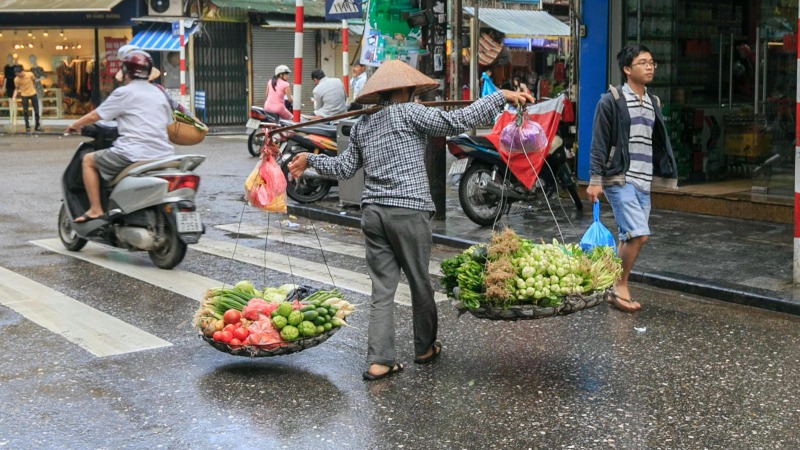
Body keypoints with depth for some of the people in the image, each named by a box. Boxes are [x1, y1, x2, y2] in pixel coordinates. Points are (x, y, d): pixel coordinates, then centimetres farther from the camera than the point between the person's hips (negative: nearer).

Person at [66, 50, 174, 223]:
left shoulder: (124, 92, -1)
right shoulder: (159, 93, 17)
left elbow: (94, 116, 2)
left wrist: (74, 125, 21)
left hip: (135, 154, -7)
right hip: (163, 154, 7)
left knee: (88, 160, 10)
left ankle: (95, 210, 4)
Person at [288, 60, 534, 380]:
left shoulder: (362, 126, 15)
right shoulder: (408, 113, -4)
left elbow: (344, 167, 20)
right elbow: (456, 122, -11)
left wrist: (310, 160, 37)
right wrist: (501, 97, -7)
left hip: (373, 212, 6)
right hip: (408, 211, -6)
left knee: (382, 288, 6)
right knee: (420, 283, 11)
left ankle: (379, 360, 1)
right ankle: (425, 348, 26)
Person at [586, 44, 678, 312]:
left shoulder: (653, 104, 15)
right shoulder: (611, 101, -5)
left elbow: (658, 144, 19)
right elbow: (599, 144, -9)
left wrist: (665, 175, 14)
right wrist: (595, 180, -15)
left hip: (644, 182, 7)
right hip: (620, 179, -7)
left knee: (629, 238, 9)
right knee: (638, 234, -16)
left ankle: (615, 288, 20)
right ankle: (620, 286, 0)